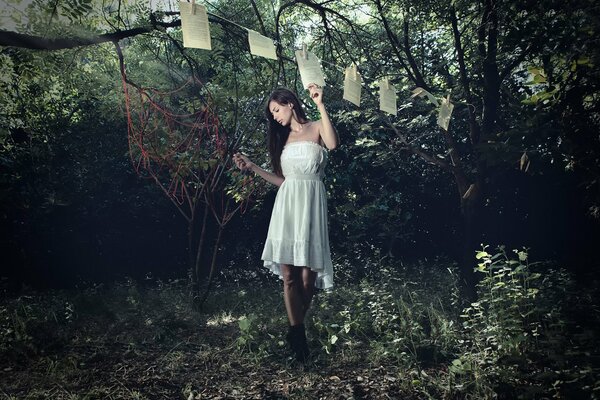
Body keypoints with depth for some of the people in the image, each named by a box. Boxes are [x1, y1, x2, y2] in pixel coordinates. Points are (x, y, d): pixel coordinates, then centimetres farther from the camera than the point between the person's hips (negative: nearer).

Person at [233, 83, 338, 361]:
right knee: (288, 275, -5)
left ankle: (295, 331, 13)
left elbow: (333, 144, -18)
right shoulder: (283, 138, 21)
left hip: (310, 203, -4)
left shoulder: (316, 128, 6)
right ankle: (298, 334, 1)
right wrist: (252, 167, 15)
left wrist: (319, 105, -18)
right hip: (286, 203, 4)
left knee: (307, 275, -4)